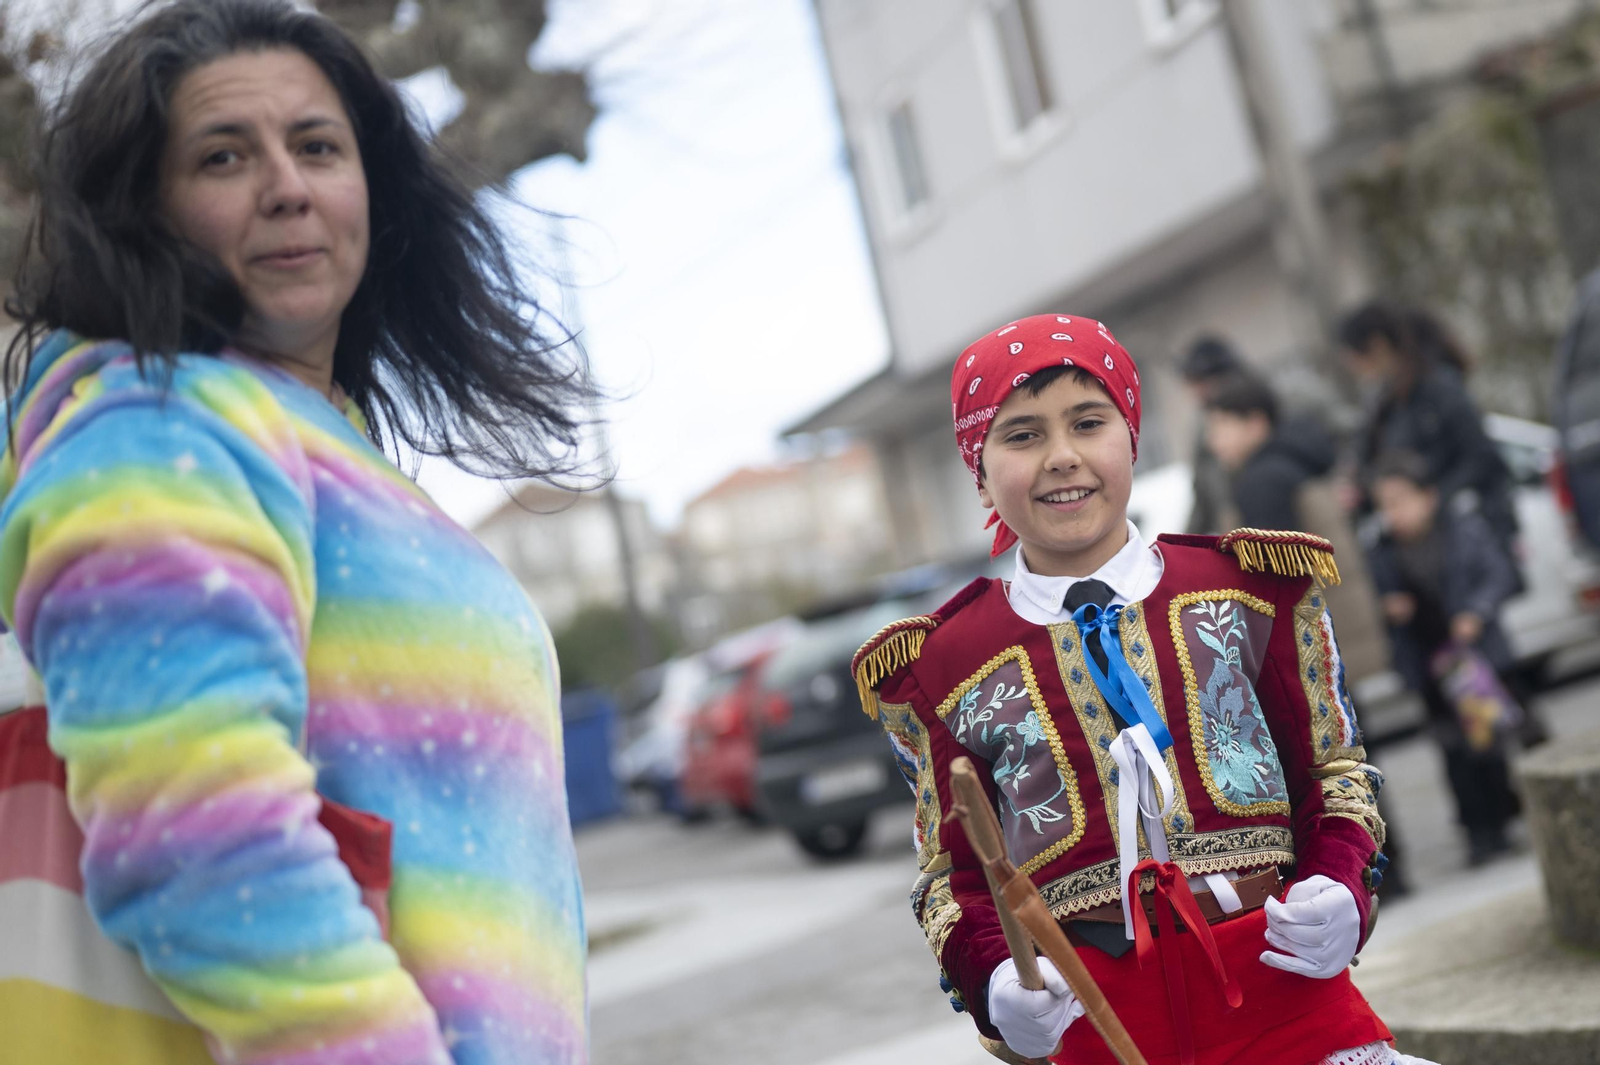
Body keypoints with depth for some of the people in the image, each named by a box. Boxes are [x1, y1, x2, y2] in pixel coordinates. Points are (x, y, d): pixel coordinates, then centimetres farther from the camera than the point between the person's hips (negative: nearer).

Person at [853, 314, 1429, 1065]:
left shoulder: (1244, 588, 7)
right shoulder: (945, 665, 4)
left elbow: (1333, 766, 14)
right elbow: (954, 871, 9)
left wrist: (1342, 890, -4)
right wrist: (993, 982, -10)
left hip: (1282, 982, 1)